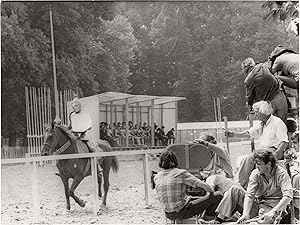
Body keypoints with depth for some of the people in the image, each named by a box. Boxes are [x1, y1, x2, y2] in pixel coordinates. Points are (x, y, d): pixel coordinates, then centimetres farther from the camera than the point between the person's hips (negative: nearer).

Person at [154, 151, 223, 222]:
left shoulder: (156, 178, 3)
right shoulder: (181, 173, -13)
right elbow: (204, 186, -11)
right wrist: (211, 193, 12)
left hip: (169, 215, 7)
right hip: (182, 212, -7)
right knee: (218, 196, -1)